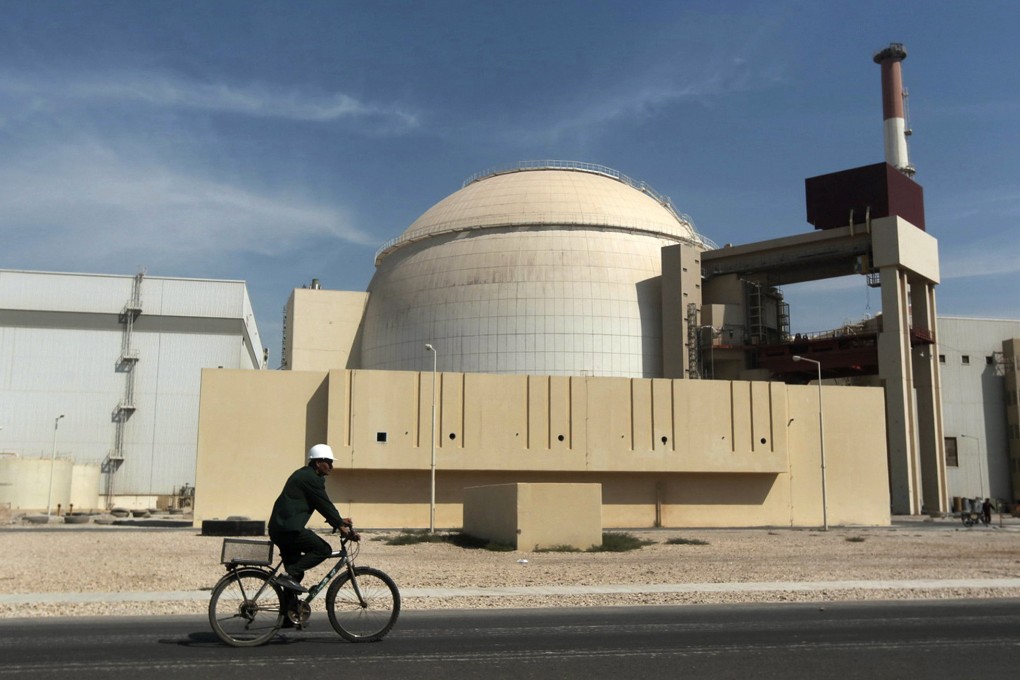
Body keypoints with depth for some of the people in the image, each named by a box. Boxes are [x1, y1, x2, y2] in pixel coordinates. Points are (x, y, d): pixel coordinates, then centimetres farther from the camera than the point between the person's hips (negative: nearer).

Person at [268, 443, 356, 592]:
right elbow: (325, 505, -14)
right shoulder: (311, 478, -11)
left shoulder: (303, 475, 21)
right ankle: (289, 574, -15)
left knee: (294, 570, 16)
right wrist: (341, 526, -11)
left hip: (278, 527, 11)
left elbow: (322, 504, 23)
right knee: (323, 550, -10)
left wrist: (339, 521, 20)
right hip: (289, 529, -11)